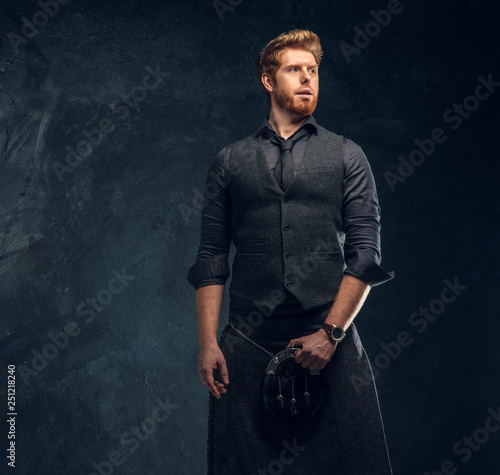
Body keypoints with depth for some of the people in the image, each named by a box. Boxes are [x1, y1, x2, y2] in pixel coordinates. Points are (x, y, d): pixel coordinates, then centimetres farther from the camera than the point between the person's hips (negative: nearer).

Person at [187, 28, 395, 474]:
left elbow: (366, 252, 2)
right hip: (247, 345, 1)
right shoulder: (230, 161, 13)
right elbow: (211, 258, 8)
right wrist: (208, 342, -1)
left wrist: (331, 333, -8)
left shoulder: (347, 156, 10)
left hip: (331, 341, 0)